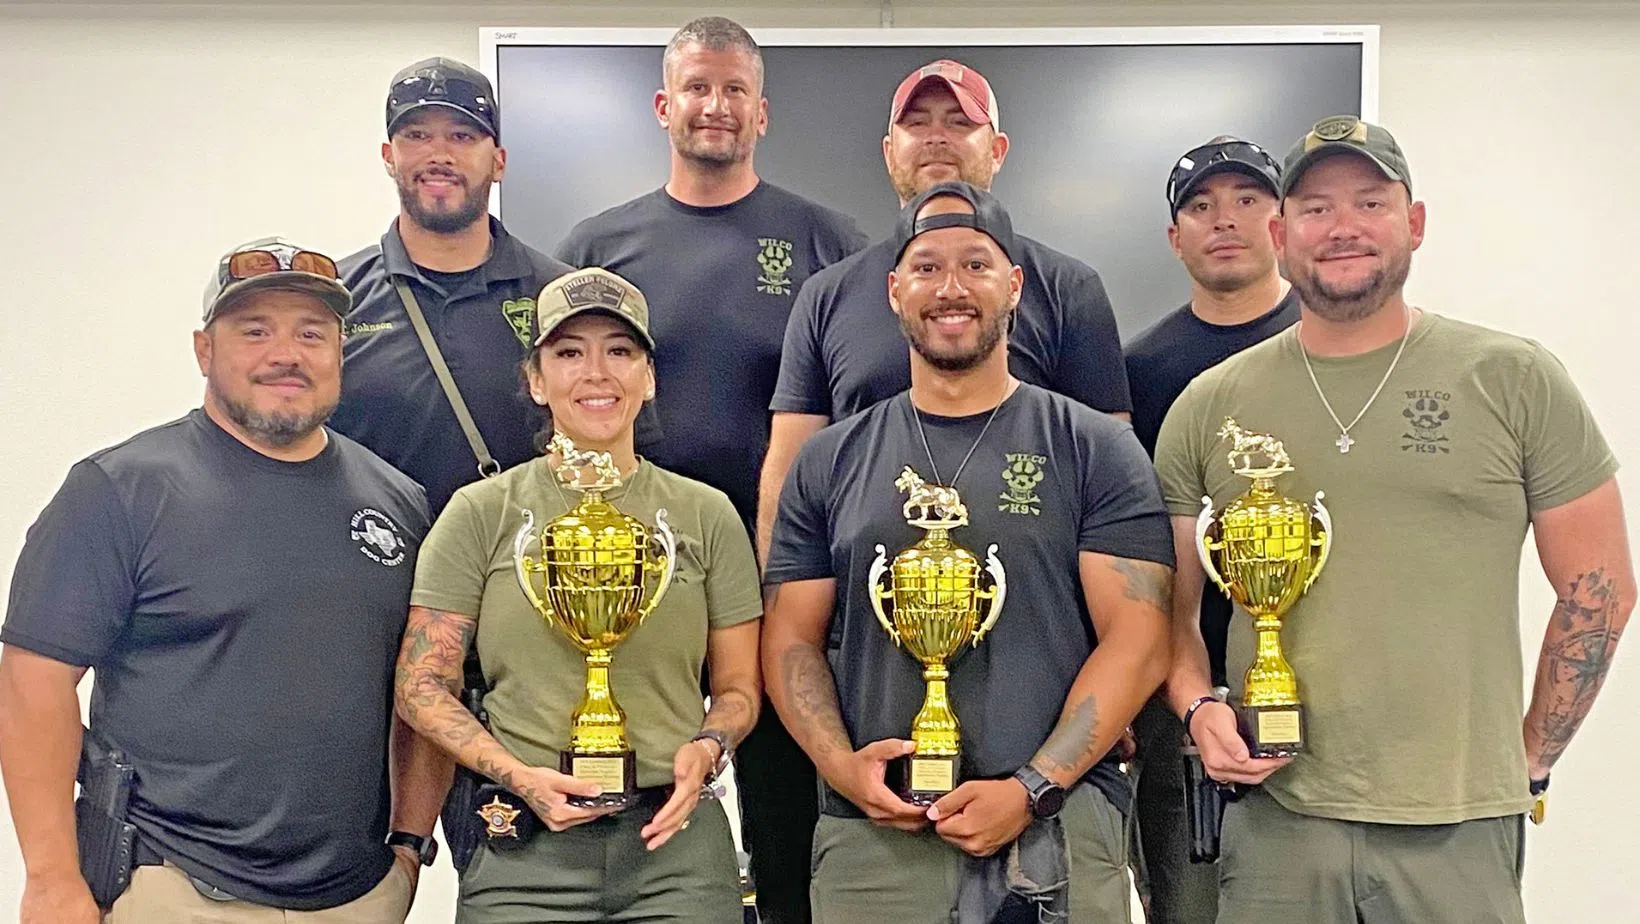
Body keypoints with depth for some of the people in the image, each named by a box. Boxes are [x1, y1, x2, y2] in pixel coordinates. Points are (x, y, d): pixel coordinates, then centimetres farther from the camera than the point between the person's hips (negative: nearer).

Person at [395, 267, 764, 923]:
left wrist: (706, 750, -9)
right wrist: (519, 775, -12)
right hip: (523, 850, -1)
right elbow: (421, 686, 1)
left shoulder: (706, 515, 6)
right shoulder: (481, 513, 2)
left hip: (675, 843, 1)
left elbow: (739, 687, 11)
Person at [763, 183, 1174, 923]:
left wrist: (1030, 790, -14)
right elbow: (792, 640, 9)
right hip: (871, 831, 2)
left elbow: (1137, 640, -4)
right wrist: (840, 765, -8)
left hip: (1059, 832, -1)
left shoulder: (1096, 450, 2)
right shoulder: (829, 463, 9)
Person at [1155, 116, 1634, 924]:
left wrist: (1528, 759, 2)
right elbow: (1170, 605, 10)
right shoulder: (1208, 406, 5)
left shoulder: (1515, 381, 0)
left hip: (1460, 826, -1)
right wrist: (1199, 710, -7)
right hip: (1273, 817, 2)